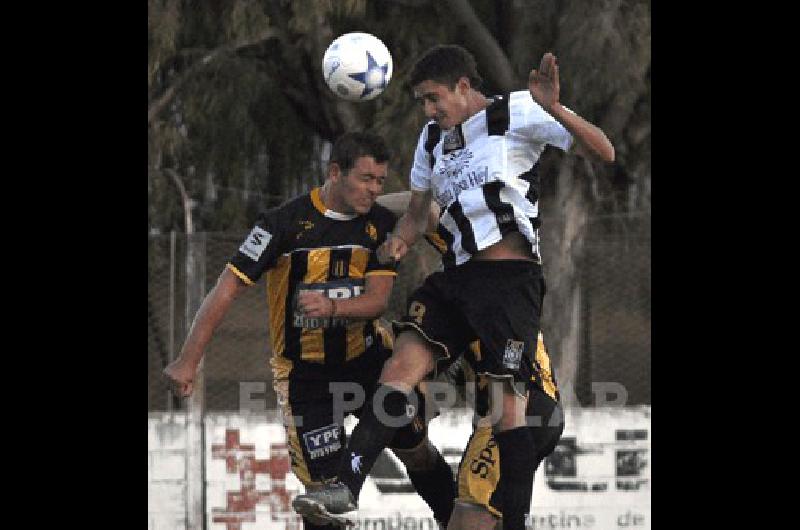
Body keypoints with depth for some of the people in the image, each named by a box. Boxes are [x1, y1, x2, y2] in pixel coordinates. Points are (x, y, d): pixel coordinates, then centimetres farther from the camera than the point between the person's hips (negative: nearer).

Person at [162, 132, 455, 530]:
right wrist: (188, 361, -24)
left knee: (418, 450, 12)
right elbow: (228, 288, -17)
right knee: (322, 486, -10)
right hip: (304, 372, -4)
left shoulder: (382, 224, -2)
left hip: (366, 358, 4)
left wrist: (331, 307, -33)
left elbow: (378, 299, -10)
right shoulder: (285, 223, -16)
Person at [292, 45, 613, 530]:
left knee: (509, 405, -8)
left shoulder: (517, 113, -2)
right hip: (455, 276, 6)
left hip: (511, 278, -6)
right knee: (400, 368, -11)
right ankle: (347, 484, -20)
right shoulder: (433, 138, 19)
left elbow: (603, 154, -9)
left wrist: (554, 109, -26)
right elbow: (418, 212, 28)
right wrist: (400, 241, 5)